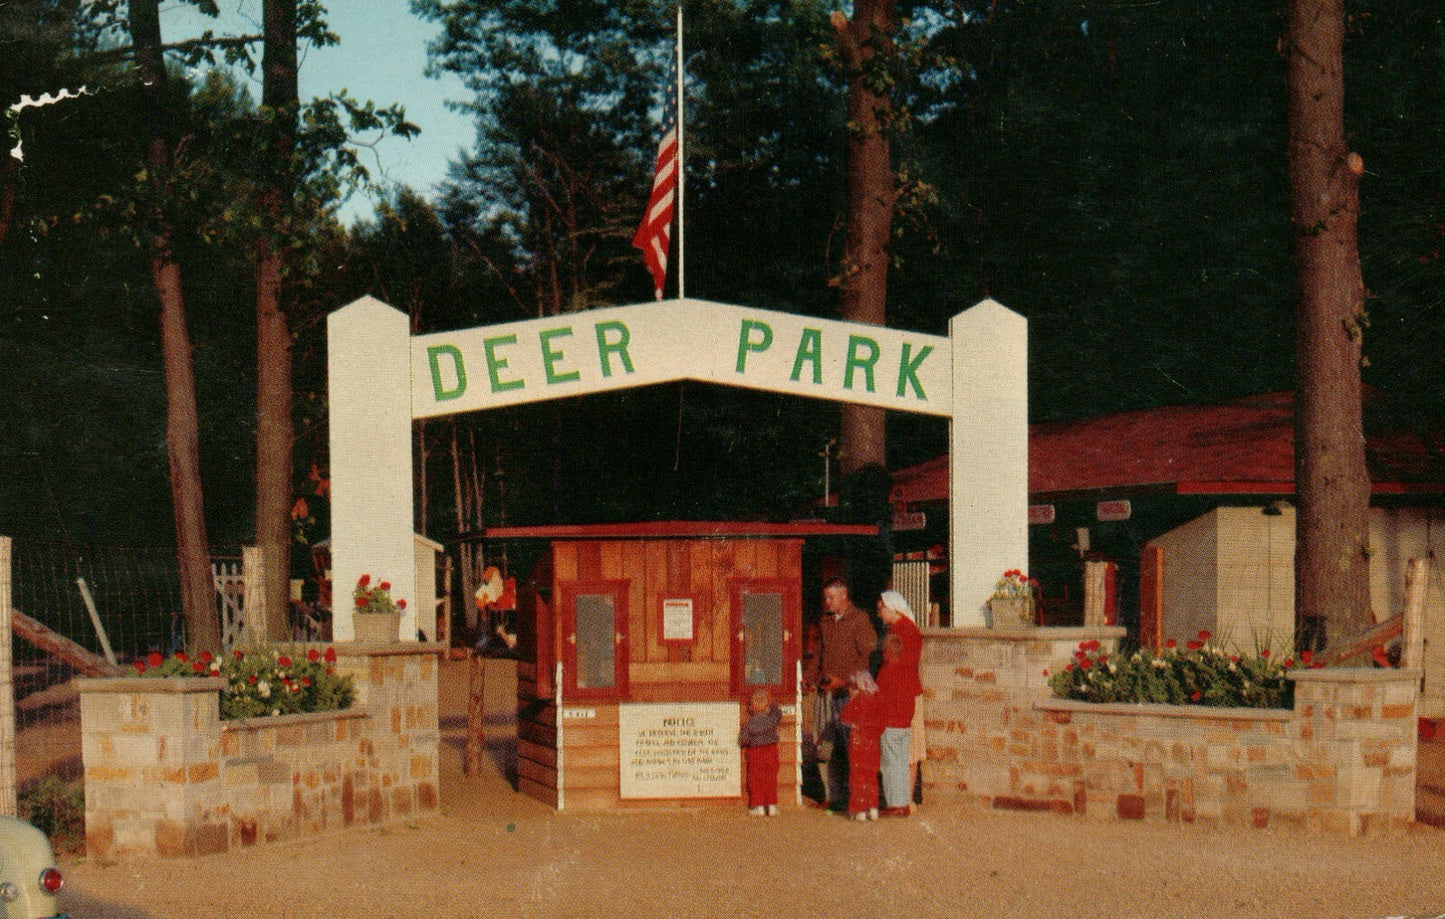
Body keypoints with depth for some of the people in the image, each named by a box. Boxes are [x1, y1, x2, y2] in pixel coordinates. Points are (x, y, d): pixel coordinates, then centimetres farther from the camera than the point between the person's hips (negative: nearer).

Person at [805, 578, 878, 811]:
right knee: (827, 746, 4)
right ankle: (832, 795, 10)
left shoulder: (860, 619, -2)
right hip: (826, 691, 6)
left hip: (849, 690, -6)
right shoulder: (825, 622, 19)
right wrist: (812, 678, 15)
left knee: (850, 745, -8)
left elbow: (867, 654, -9)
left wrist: (844, 679, -15)